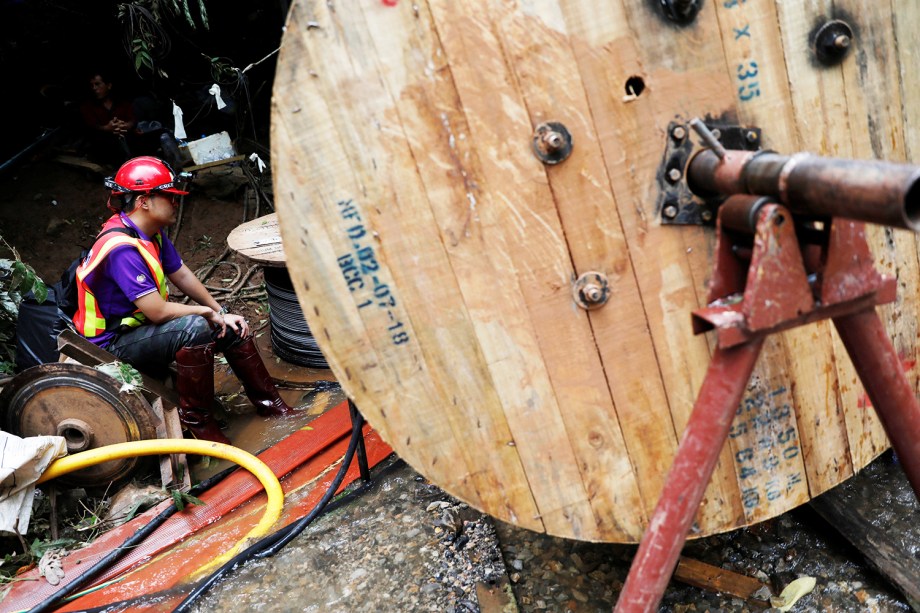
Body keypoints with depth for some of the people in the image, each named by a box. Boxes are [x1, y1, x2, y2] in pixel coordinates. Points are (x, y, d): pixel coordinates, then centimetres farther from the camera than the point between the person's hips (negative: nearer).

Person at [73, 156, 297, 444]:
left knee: (233, 328, 1)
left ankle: (269, 401, 14)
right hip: (115, 342, -9)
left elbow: (181, 274, 8)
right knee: (195, 328, -34)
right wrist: (206, 311, -15)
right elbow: (158, 312, -30)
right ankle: (196, 419, -17)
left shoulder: (153, 232, 0)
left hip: (142, 324, 10)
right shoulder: (121, 248, -29)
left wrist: (221, 312, 1)